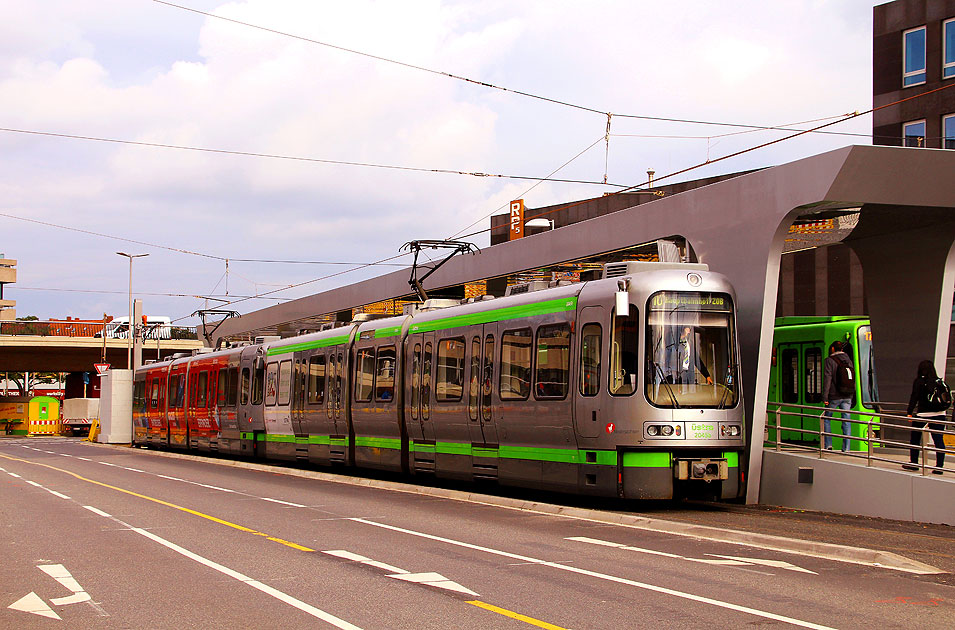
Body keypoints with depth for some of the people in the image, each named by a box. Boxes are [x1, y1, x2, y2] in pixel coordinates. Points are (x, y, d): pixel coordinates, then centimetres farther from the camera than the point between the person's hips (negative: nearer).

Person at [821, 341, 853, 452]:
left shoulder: (830, 360, -6)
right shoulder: (849, 361, 11)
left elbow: (827, 379, -12)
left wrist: (825, 397, -11)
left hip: (834, 396, -4)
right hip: (847, 397, 4)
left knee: (826, 419, 10)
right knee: (846, 421, 4)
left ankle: (828, 445, 3)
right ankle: (846, 448, 0)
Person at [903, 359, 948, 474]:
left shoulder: (919, 382, -2)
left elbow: (914, 397, -8)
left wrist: (909, 412, -9)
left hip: (923, 414, -3)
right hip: (940, 414, 3)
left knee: (915, 437, 12)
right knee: (939, 440, 2)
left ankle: (913, 463, 17)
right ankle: (939, 466, -1)